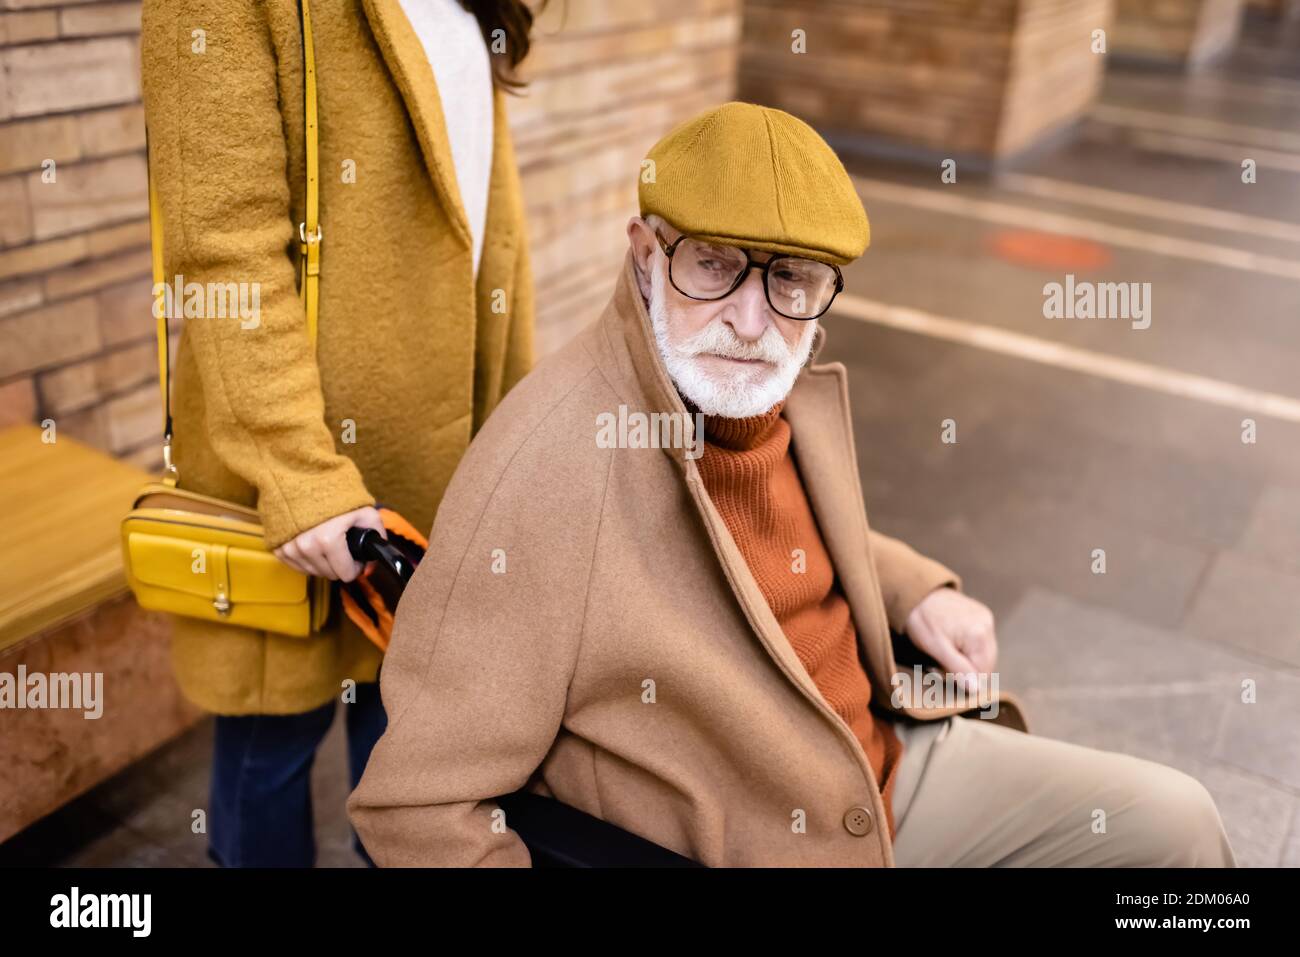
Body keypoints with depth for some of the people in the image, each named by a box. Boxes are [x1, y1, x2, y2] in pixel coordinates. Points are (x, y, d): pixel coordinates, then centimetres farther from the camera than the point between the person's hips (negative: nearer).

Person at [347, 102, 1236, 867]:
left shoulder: (800, 386, -5)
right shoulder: (543, 474, -30)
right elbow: (419, 804, -23)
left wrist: (914, 589, 5)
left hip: (891, 760, 7)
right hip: (752, 842, -7)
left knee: (1177, 822, 12)